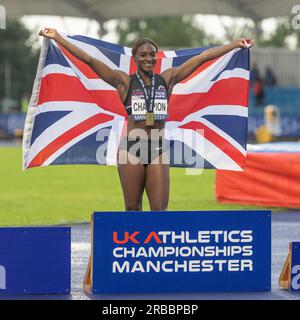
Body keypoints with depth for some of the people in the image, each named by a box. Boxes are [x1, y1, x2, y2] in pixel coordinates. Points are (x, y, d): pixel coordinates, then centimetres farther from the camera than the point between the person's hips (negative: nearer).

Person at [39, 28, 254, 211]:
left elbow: (203, 57, 9)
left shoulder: (167, 79, 9)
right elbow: (89, 60, -4)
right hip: (132, 150, -2)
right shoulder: (125, 82, 1)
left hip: (158, 151, 2)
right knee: (132, 209, 3)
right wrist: (58, 38, -10)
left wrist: (236, 44, 12)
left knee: (160, 210, -2)